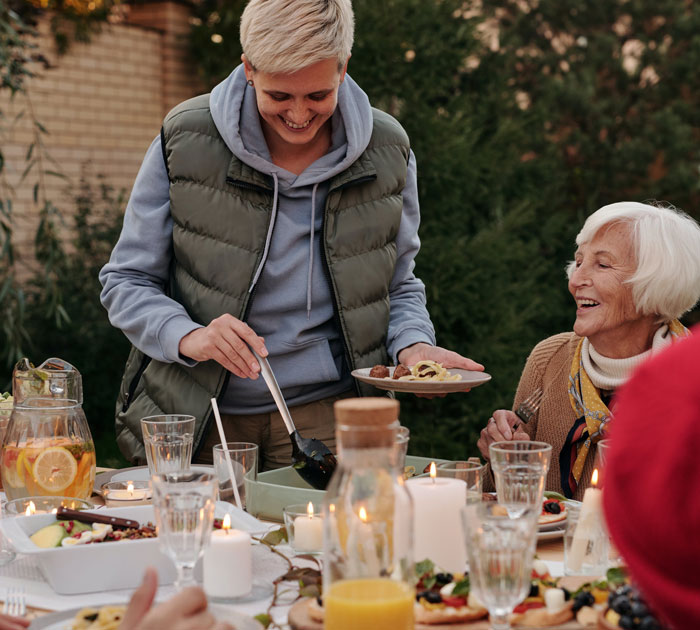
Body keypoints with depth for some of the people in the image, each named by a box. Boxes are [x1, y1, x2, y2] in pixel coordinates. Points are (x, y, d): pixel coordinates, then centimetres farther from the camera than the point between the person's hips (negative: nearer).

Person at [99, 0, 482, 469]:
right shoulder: (185, 141, -5)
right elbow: (126, 281, 0)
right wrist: (186, 336, -19)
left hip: (325, 413, 1)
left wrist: (412, 344, -8)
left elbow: (398, 285, 13)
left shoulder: (386, 151, 1)